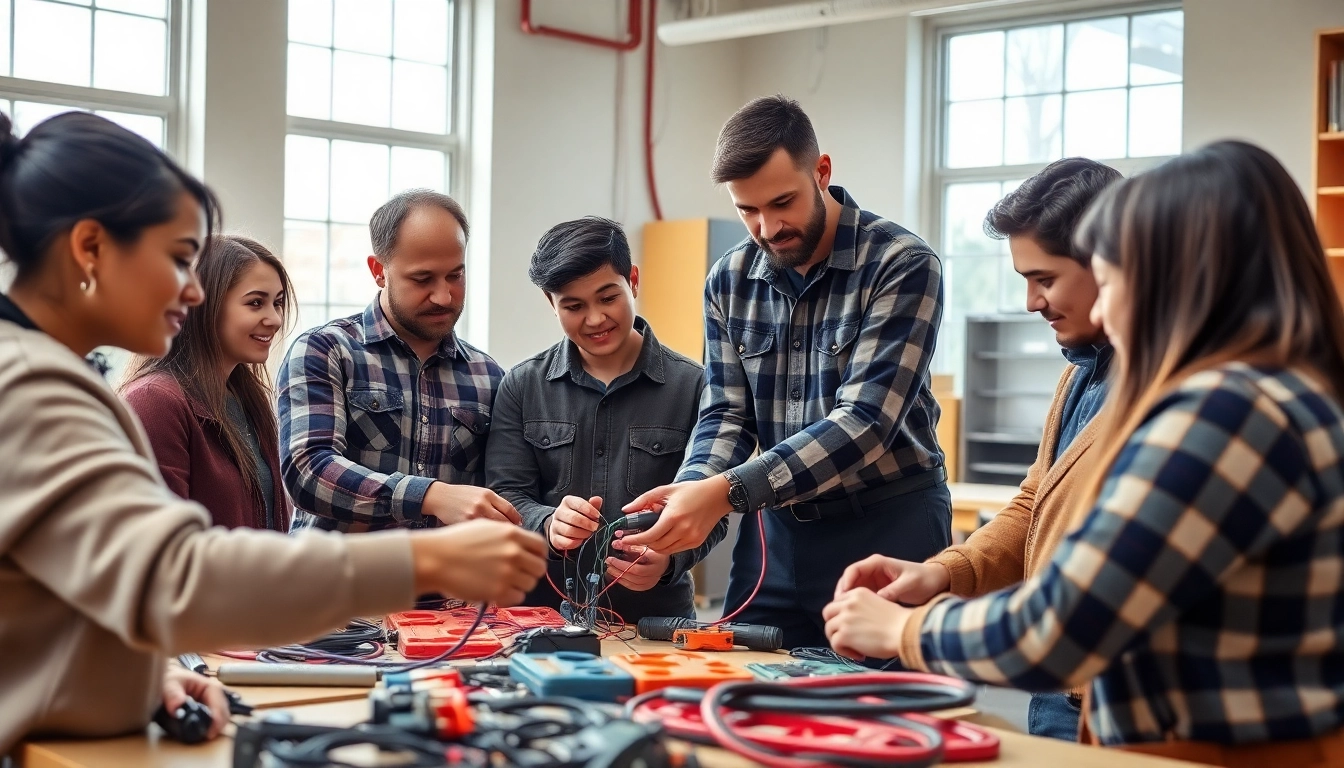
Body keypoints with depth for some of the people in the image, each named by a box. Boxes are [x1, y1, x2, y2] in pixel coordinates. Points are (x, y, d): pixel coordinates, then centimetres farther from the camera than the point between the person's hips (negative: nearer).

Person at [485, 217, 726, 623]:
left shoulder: (691, 387, 4)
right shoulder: (523, 386, 10)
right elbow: (505, 497, 5)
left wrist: (668, 558, -18)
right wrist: (547, 525, -17)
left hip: (656, 617, -1)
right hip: (541, 614, 1)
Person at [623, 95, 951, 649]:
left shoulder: (903, 266, -13)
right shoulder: (729, 281, 4)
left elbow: (865, 422, -21)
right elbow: (727, 414, 3)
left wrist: (727, 492, -30)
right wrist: (692, 492, -20)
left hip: (887, 528, -4)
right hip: (776, 528, 5)